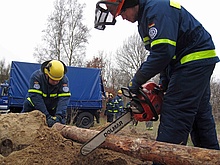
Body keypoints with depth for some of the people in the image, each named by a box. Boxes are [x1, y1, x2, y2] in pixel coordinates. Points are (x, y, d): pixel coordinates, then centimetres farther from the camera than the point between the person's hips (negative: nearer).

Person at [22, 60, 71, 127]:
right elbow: (36, 98, -33)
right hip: (33, 107, -1)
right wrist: (47, 117, -39)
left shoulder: (64, 80, -22)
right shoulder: (36, 76, -27)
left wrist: (59, 116, -46)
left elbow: (64, 99, -30)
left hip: (52, 109, 1)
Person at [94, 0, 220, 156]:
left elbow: (163, 51, -28)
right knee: (201, 115, 15)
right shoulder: (145, 19, 15)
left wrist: (137, 81, -19)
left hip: (195, 60, -11)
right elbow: (164, 54, 17)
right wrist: (164, 84, 9)